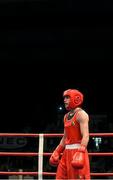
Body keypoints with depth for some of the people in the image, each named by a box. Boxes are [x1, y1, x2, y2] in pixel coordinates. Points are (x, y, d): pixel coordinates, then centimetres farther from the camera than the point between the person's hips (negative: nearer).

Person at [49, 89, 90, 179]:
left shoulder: (81, 114, -9)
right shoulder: (66, 116, 18)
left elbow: (85, 136, -18)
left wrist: (80, 152, -28)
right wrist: (57, 151, 21)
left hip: (78, 151, -9)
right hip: (67, 151, 9)